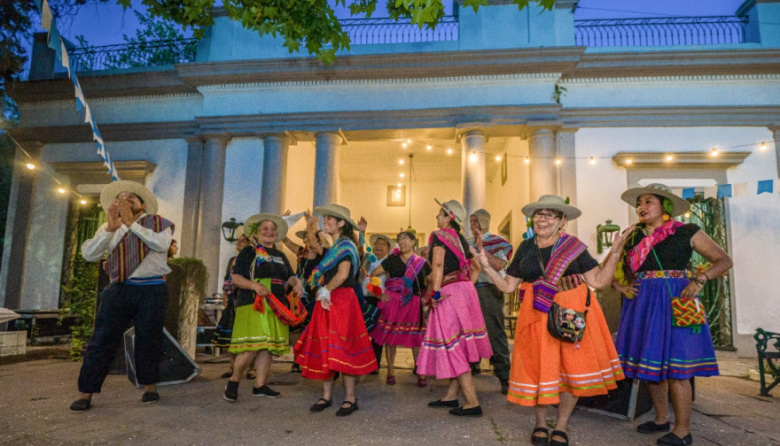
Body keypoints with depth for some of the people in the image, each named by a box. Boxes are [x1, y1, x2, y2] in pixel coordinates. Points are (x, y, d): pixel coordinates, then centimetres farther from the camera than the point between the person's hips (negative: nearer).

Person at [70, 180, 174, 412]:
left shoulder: (159, 222, 9)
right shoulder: (109, 228, 16)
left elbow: (161, 243, -12)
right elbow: (89, 254, 1)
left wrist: (131, 223, -12)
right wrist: (112, 227, -11)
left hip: (152, 290, -2)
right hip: (119, 289, 2)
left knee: (148, 340, 4)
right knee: (102, 340, -1)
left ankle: (149, 386, 19)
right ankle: (86, 393, 8)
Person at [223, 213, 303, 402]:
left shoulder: (281, 256, 20)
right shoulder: (248, 252, 3)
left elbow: (289, 277, 18)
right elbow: (236, 278, -4)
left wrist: (296, 282, -5)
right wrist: (255, 286, -21)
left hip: (276, 306, 6)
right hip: (253, 304, -5)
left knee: (268, 346, 5)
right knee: (252, 346, -11)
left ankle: (260, 385, 13)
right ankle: (233, 381, 9)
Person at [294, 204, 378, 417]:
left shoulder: (345, 245, -8)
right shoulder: (334, 247, 19)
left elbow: (342, 274, -21)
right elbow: (323, 277, 17)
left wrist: (325, 291, -9)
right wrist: (322, 294, -2)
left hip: (342, 301, -9)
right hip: (327, 302, 9)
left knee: (342, 349, -6)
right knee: (324, 348, 9)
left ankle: (350, 398, 2)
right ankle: (327, 395, 17)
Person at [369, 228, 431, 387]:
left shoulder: (422, 263, 6)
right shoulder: (392, 259, 4)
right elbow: (373, 275, 5)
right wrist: (379, 292, -2)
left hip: (414, 304, 1)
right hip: (392, 301, 0)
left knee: (417, 337, 0)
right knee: (390, 335, 2)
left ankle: (420, 373, 9)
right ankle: (391, 371, 15)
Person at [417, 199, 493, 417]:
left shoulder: (439, 235, -7)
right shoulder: (461, 239, 16)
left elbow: (438, 265, -20)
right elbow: (475, 269, 21)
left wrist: (435, 294, -18)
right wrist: (467, 288, 19)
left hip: (449, 293, -8)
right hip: (465, 290, 8)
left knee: (453, 349, -2)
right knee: (458, 347, 13)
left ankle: (473, 403, -1)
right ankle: (451, 396, 24)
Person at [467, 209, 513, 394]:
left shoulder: (497, 242, 0)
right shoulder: (468, 244, 18)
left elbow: (499, 265, -16)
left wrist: (481, 248, -21)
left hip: (489, 290, -6)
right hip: (470, 290, 6)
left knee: (495, 333, -7)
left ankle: (504, 377, -1)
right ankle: (472, 368, 26)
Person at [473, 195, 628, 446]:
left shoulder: (574, 247, 1)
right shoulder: (525, 249, 7)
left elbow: (599, 281, -5)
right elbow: (508, 286, 8)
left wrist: (615, 252, -13)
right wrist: (487, 267, -2)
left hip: (571, 314, -1)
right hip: (536, 316, 1)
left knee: (572, 368, 2)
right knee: (538, 366, 4)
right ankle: (540, 423, 26)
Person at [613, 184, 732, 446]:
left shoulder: (686, 233, 0)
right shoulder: (633, 237, 9)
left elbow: (724, 260, 1)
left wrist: (699, 279, -14)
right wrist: (620, 285, 0)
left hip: (674, 302, -4)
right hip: (642, 303, 5)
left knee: (674, 366, -5)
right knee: (650, 363, 10)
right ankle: (661, 419, 26)